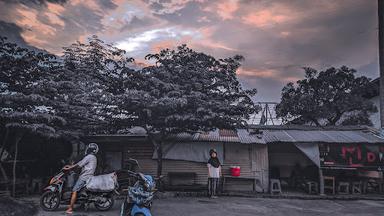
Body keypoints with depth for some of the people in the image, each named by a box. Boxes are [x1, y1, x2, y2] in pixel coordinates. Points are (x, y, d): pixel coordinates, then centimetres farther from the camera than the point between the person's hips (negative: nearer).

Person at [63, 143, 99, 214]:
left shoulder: (89, 157, -11)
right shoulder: (94, 158, 19)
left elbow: (79, 164, -13)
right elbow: (81, 164, 21)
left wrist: (69, 168, -6)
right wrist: (71, 166, 20)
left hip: (84, 177, -10)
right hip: (89, 177, 10)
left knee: (74, 191, -12)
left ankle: (70, 208, -14)